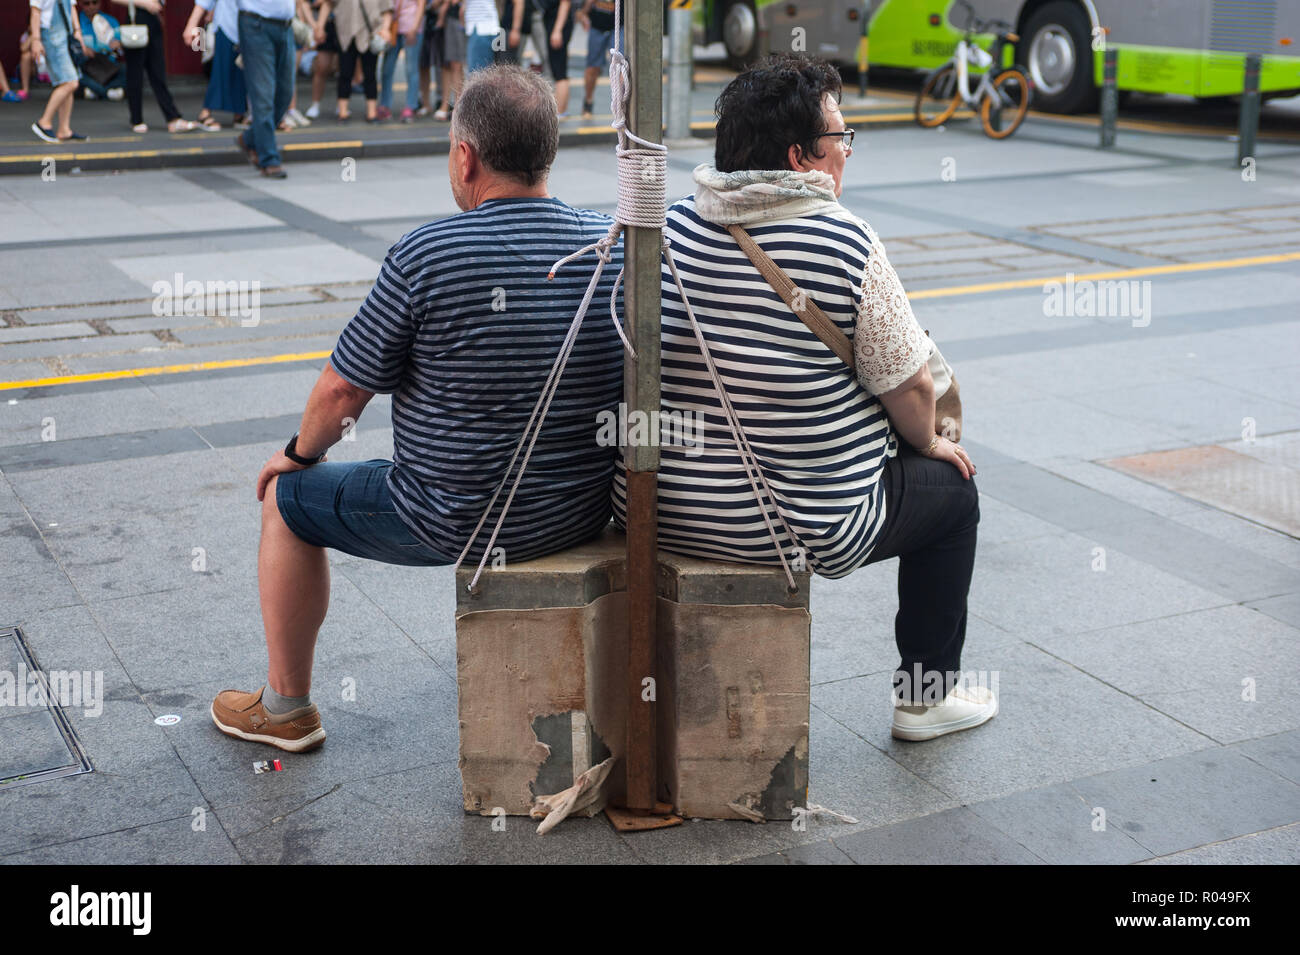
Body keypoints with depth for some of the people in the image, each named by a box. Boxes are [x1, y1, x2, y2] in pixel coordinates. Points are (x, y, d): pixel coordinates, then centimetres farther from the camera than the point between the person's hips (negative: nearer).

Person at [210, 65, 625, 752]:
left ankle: (286, 708, 33)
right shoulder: (616, 245, -6)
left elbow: (342, 390, -11)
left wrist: (301, 452, 10)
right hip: (584, 512, 5)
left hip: (454, 521, -5)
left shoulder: (425, 257, -20)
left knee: (288, 499, 20)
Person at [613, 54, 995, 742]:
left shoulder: (670, 228, -1)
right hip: (803, 529, -6)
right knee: (951, 487, 20)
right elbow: (911, 386, -10)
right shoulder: (846, 244, -16)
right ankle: (927, 695, 30)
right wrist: (928, 443, 12)